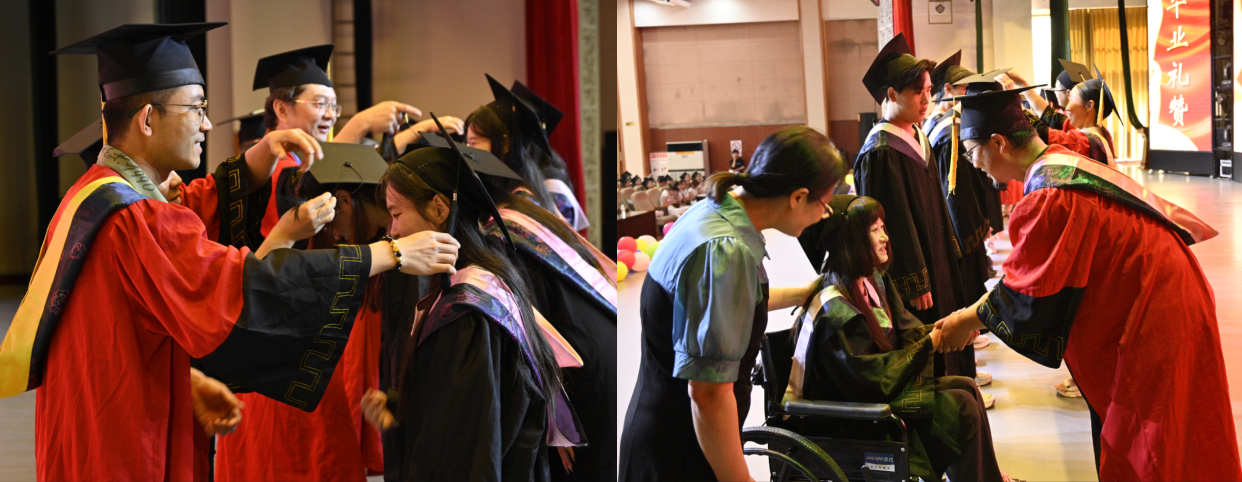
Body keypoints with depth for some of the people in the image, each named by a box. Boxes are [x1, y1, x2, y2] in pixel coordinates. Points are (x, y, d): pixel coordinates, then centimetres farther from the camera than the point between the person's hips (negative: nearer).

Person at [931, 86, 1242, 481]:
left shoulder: (1048, 198, -25)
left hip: (1151, 322, -9)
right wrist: (977, 310, 12)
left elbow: (1027, 294, -18)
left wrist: (970, 320, -3)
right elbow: (1029, 269, 15)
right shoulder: (1065, 163, 5)